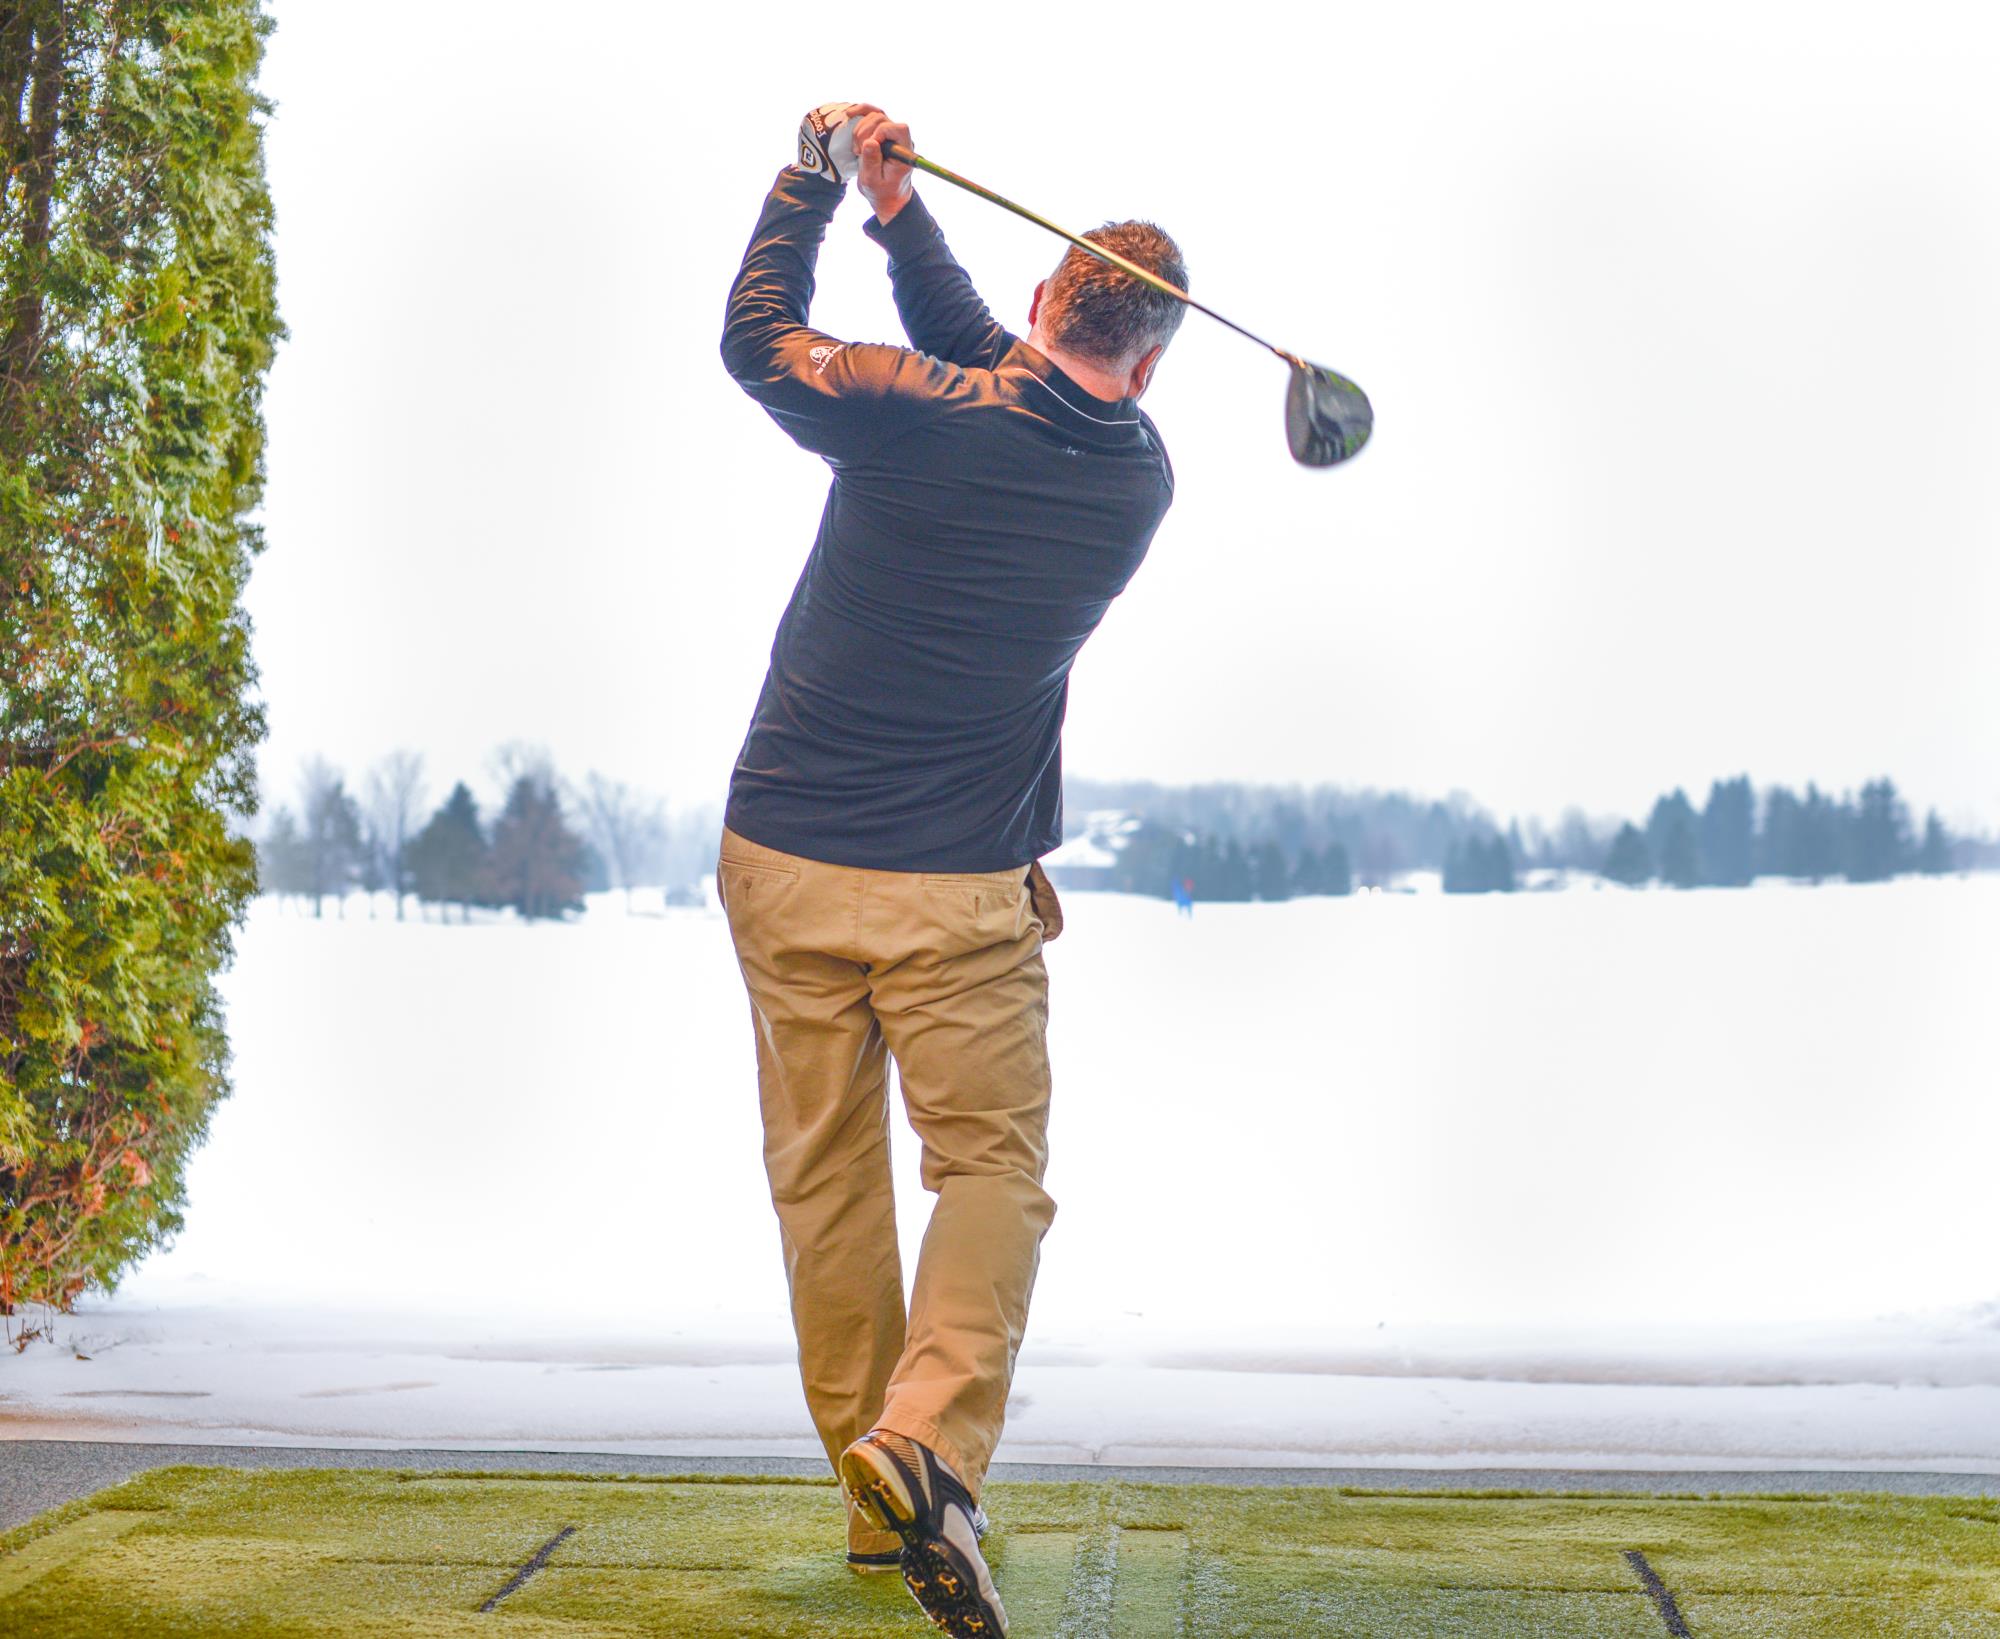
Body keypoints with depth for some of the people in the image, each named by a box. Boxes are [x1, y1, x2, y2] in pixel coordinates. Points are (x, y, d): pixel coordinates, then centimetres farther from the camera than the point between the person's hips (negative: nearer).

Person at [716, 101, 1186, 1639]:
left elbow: (757, 333, 9)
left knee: (826, 1176, 11)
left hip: (784, 860, 1)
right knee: (992, 1168, 3)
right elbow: (990, 369, 16)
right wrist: (896, 211, 18)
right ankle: (928, 1441, -22)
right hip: (962, 887, 0)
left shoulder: (911, 416, -10)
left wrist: (816, 178, 19)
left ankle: (875, 1495, 18)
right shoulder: (1139, 479, 1)